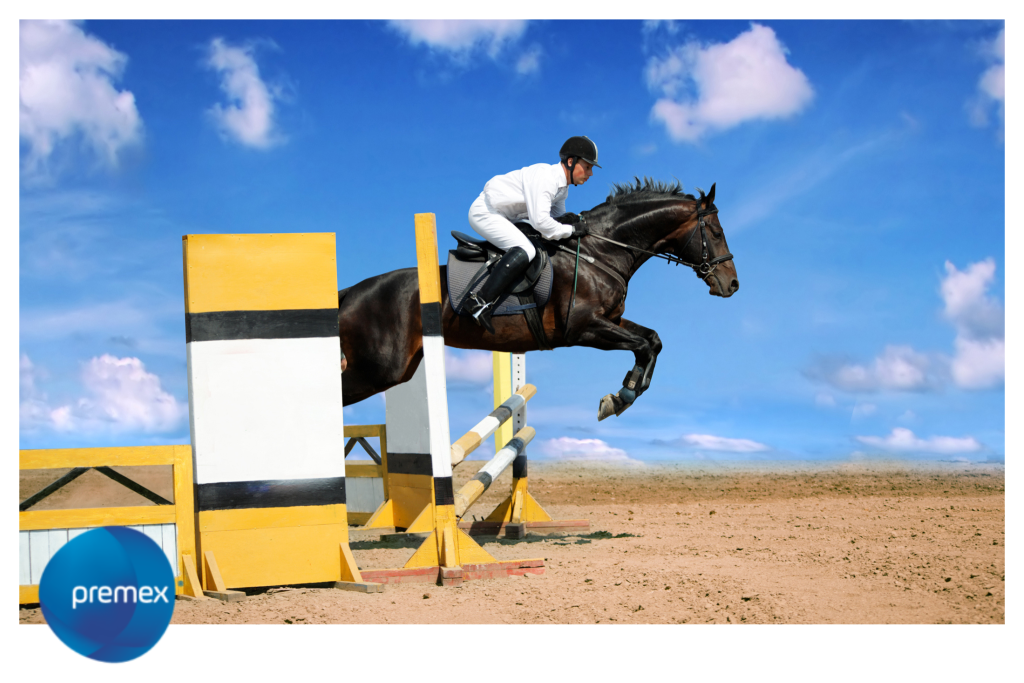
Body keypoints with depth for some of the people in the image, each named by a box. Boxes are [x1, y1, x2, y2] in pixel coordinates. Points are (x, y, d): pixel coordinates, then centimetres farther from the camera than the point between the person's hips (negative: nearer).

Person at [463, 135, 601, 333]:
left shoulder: (562, 186, 5)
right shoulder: (544, 176, -25)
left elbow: (556, 214, 14)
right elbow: (540, 221, -34)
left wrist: (566, 219, -9)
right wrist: (569, 230, -21)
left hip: (504, 217, 11)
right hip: (484, 213, -11)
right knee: (525, 251, -28)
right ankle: (480, 302, -29)